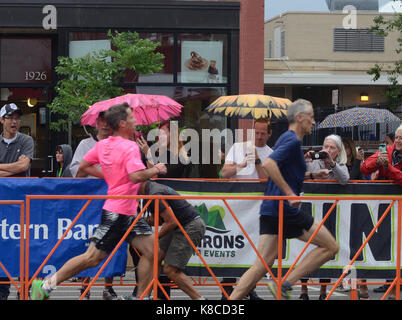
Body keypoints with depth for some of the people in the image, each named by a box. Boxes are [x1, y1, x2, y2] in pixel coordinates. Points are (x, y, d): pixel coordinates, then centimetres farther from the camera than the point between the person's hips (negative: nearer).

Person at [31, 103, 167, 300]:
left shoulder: (103, 145, 9)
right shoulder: (130, 147, -17)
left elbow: (83, 166, 17)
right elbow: (136, 176, -30)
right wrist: (154, 170, -13)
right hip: (117, 213, -9)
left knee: (151, 250, 4)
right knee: (93, 257, -2)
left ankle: (141, 296, 9)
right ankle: (45, 285, 6)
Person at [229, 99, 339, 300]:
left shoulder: (287, 139, 21)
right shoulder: (293, 140, -10)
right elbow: (268, 164, -25)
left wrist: (312, 175, 26)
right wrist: (290, 193, -22)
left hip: (270, 210, 9)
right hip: (286, 209, -9)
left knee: (262, 265, 5)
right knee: (330, 247, 1)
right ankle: (285, 285, -5)